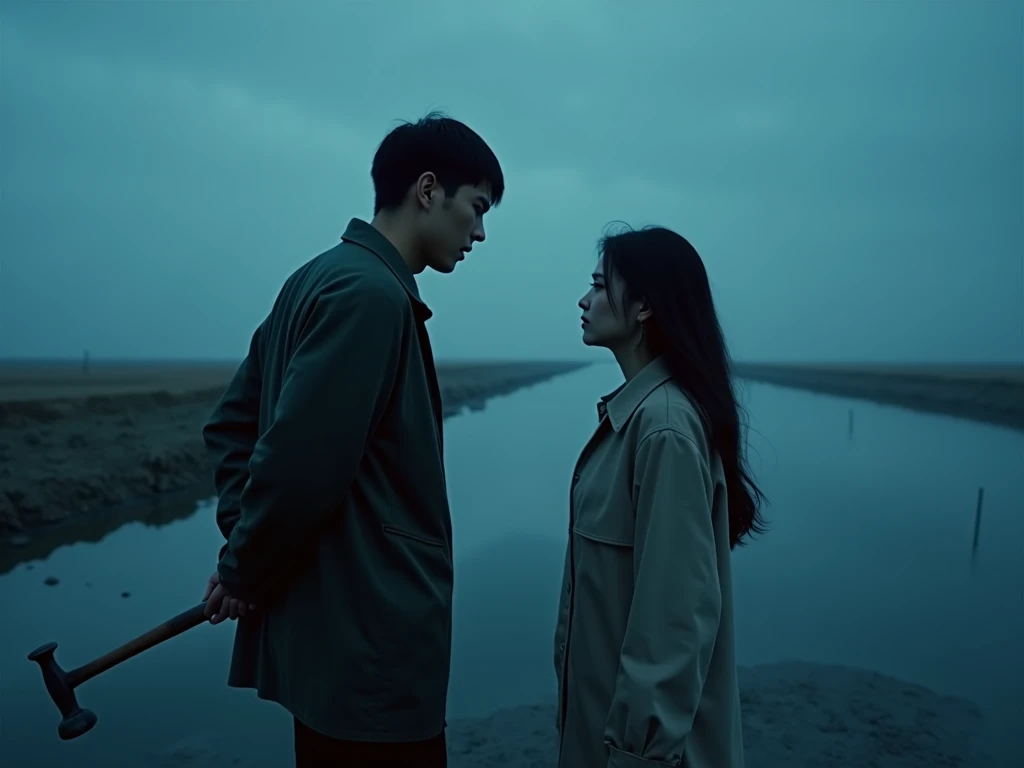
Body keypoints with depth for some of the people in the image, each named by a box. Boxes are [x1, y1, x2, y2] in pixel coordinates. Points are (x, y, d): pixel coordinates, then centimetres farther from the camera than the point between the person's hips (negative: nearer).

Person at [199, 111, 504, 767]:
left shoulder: (320, 279, 10)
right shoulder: (372, 294, -20)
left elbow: (232, 422, 14)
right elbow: (299, 461, -26)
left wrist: (241, 549, 7)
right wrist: (246, 574, -9)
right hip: (370, 644, -9)